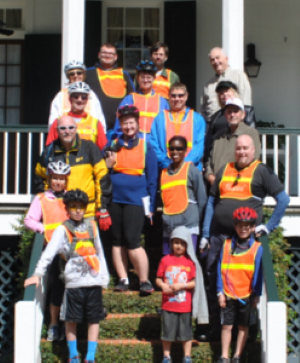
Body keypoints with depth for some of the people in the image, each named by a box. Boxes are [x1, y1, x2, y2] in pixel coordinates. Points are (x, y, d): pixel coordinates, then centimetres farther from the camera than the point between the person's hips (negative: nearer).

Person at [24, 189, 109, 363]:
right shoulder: (63, 229, 1)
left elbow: (99, 253, 15)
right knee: (71, 319, 4)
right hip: (74, 282, -2)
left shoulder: (92, 226, 10)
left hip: (94, 281, 2)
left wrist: (104, 277, 11)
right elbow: (49, 253, -6)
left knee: (94, 319, 4)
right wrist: (38, 274, -15)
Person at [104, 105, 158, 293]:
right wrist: (108, 162, -9)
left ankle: (145, 281, -1)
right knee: (117, 241, 6)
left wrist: (151, 206, 0)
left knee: (133, 242, -11)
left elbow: (152, 178, 4)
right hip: (115, 199, 4)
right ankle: (123, 280, 14)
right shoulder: (113, 145, 11)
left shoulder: (146, 147, 4)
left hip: (136, 200, -4)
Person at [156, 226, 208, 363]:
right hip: (168, 304, 0)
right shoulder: (166, 260, -1)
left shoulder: (190, 262, -2)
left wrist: (181, 285, -16)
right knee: (167, 331, 8)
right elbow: (158, 279, 3)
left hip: (185, 305, 0)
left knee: (186, 332, 9)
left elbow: (194, 283, -2)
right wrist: (163, 286, -17)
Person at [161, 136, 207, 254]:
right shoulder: (164, 172, 14)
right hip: (168, 227, 5)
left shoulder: (192, 170, 1)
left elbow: (201, 199, 1)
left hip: (188, 227, -5)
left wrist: (194, 219, 0)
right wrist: (166, 218, 7)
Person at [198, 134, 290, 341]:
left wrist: (269, 226, -6)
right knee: (214, 280, 7)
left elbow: (283, 199, 0)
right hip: (219, 236, 5)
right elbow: (212, 201, 17)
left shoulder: (262, 171, 2)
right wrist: (205, 234, 12)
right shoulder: (224, 170, 15)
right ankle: (216, 328, 17)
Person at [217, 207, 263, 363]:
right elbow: (220, 270, 2)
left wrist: (256, 295, -2)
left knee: (243, 327, 8)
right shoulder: (227, 245, 1)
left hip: (246, 295, -1)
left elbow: (258, 273, 0)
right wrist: (220, 292, -2)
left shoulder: (257, 248, -3)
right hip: (228, 295, 1)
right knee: (226, 326, 5)